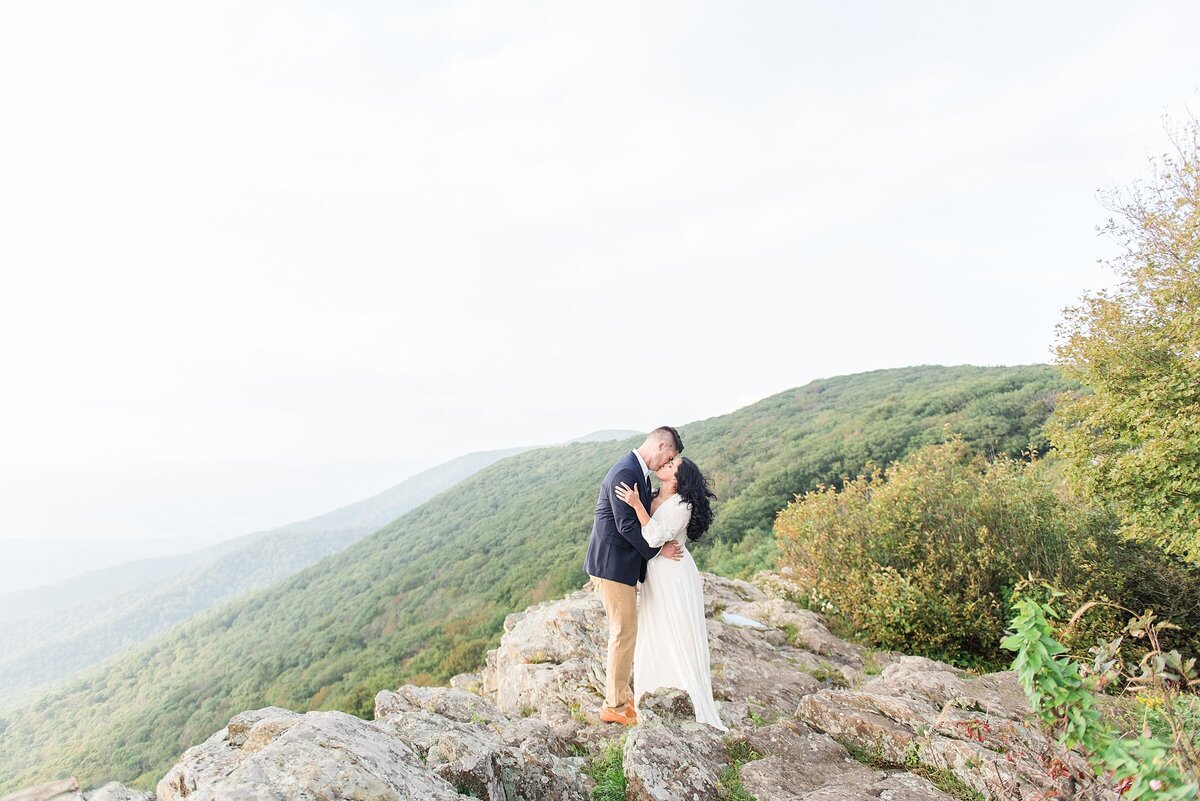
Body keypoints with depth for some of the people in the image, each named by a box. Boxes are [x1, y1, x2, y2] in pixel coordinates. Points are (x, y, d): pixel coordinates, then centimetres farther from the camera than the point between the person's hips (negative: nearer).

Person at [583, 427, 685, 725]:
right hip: (613, 565, -10)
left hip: (623, 564, 10)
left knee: (624, 631, 19)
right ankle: (615, 706, 13)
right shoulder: (624, 473, -21)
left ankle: (622, 694, 33)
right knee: (624, 633, 0)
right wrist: (658, 549, -15)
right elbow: (626, 525, -23)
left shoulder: (640, 472, 11)